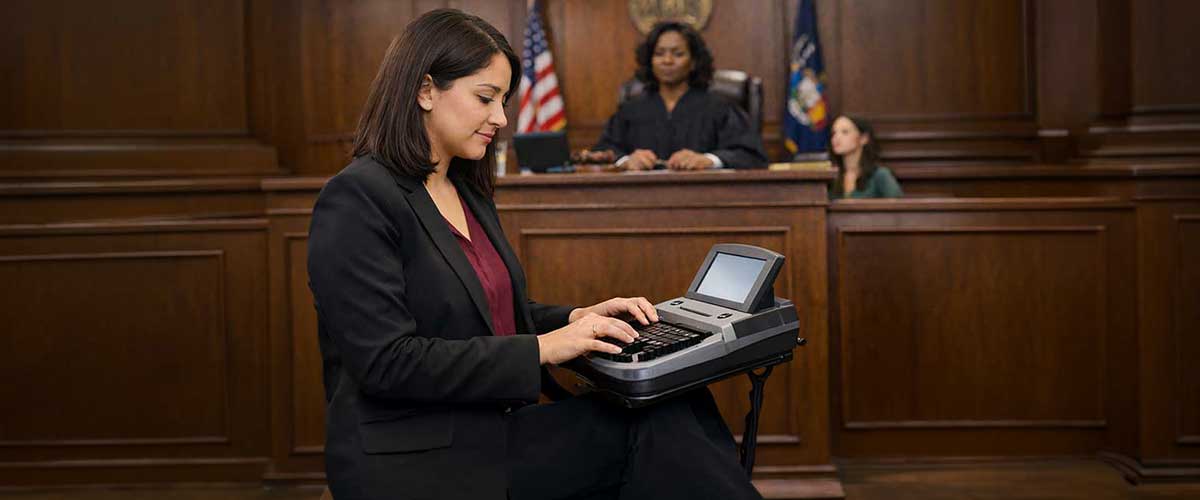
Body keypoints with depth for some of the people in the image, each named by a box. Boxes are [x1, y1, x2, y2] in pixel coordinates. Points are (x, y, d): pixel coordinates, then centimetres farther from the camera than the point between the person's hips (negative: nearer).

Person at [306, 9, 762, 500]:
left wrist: (578, 317, 5)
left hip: (493, 431, 8)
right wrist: (541, 348, -18)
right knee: (664, 430, -24)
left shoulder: (467, 191, 15)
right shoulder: (358, 200, -12)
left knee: (676, 415, -18)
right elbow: (388, 363, -19)